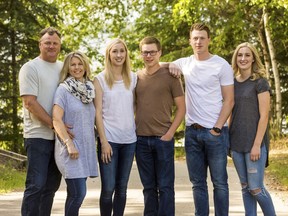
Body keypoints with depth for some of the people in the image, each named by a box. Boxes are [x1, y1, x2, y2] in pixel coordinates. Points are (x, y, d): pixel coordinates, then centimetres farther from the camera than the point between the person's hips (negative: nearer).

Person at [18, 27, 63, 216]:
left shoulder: (63, 68, 13)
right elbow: (30, 102, -13)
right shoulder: (31, 68, -5)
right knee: (36, 185, -9)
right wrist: (53, 124, -17)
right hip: (38, 135, -6)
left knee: (51, 186, 10)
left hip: (60, 136, 6)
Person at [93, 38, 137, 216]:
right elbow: (98, 112, -5)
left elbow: (135, 107, 13)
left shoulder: (133, 78, 8)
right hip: (109, 139, -3)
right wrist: (103, 141, -11)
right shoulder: (100, 79, -1)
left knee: (122, 188, 8)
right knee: (108, 188, -5)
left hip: (129, 140, 3)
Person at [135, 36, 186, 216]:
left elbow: (181, 108, -1)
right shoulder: (136, 77, 8)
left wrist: (170, 133, -9)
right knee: (148, 187, 11)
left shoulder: (170, 76, -2)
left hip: (163, 139, -3)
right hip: (141, 139, 4)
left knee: (165, 186, 1)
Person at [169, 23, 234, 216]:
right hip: (192, 131, 4)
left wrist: (217, 128, -12)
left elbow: (229, 101, -4)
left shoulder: (222, 65, -3)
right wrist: (170, 65, 2)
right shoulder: (184, 63, 9)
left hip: (215, 132, -4)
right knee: (198, 183, 9)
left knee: (219, 182, 0)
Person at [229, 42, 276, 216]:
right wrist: (227, 139, 9)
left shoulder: (260, 82, -5)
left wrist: (257, 144, -15)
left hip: (254, 143, -5)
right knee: (245, 187, 8)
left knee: (256, 188, -6)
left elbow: (264, 116, -10)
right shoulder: (232, 82, 10)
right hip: (236, 144, 5)